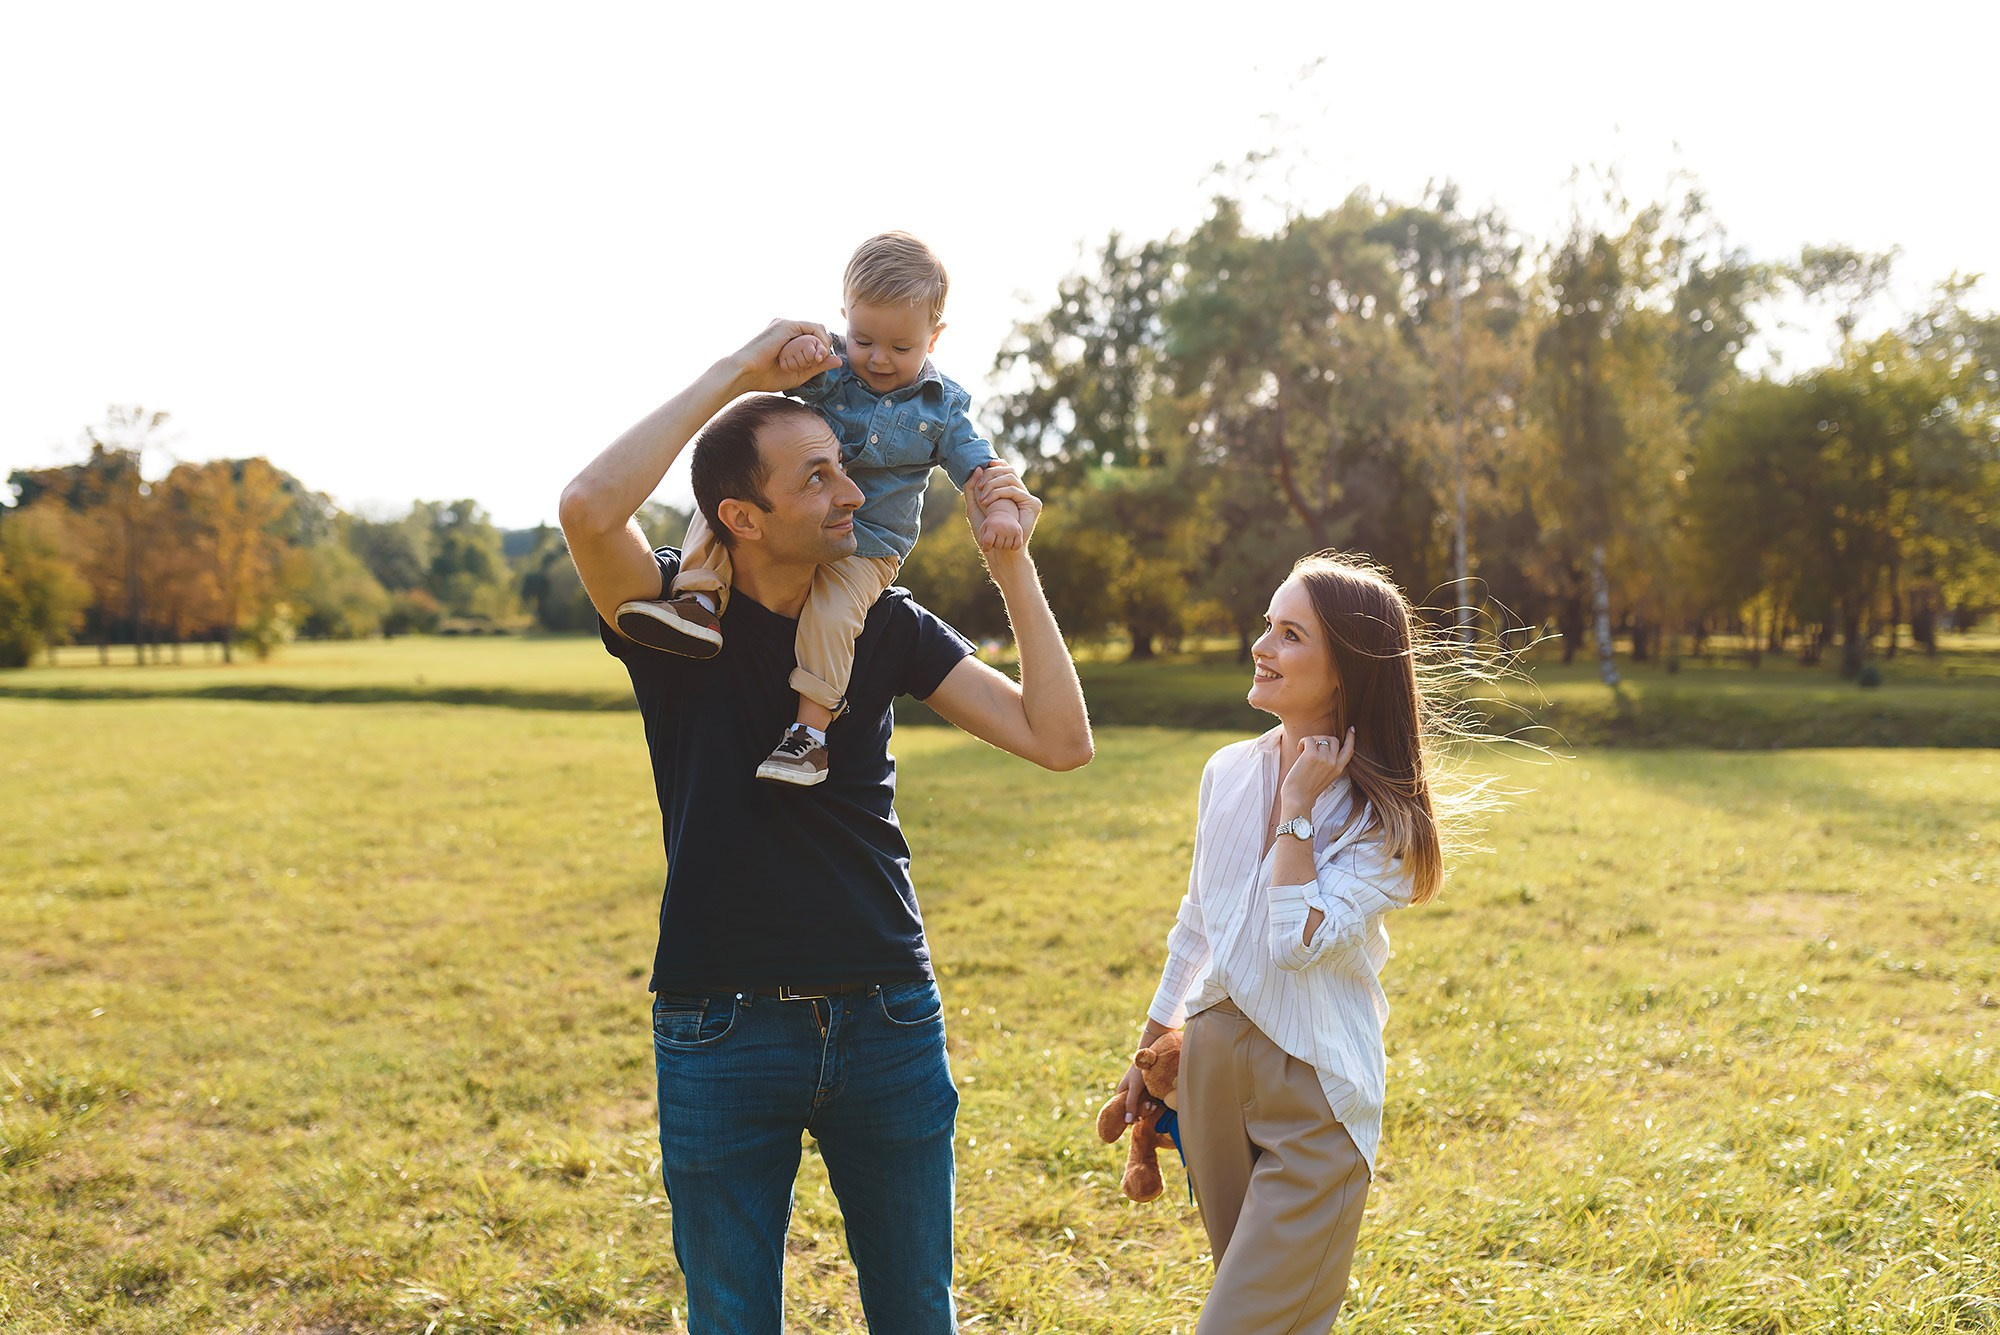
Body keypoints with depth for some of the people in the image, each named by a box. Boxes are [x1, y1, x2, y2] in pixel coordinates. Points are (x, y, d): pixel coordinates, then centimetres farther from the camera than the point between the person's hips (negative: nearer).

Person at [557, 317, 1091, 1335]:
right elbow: (589, 508, -29)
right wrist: (736, 370, -21)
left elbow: (1059, 740, -4)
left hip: (887, 1022, 3)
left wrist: (1011, 565, -8)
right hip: (722, 1034, -2)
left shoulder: (885, 624, 2)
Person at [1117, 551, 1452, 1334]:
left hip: (1313, 1097, -6)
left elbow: (1298, 941, -26)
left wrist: (1298, 810, -18)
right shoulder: (1227, 772, 2)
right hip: (1212, 1059, 6)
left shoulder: (1381, 817, -13)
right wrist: (1150, 1051, 19)